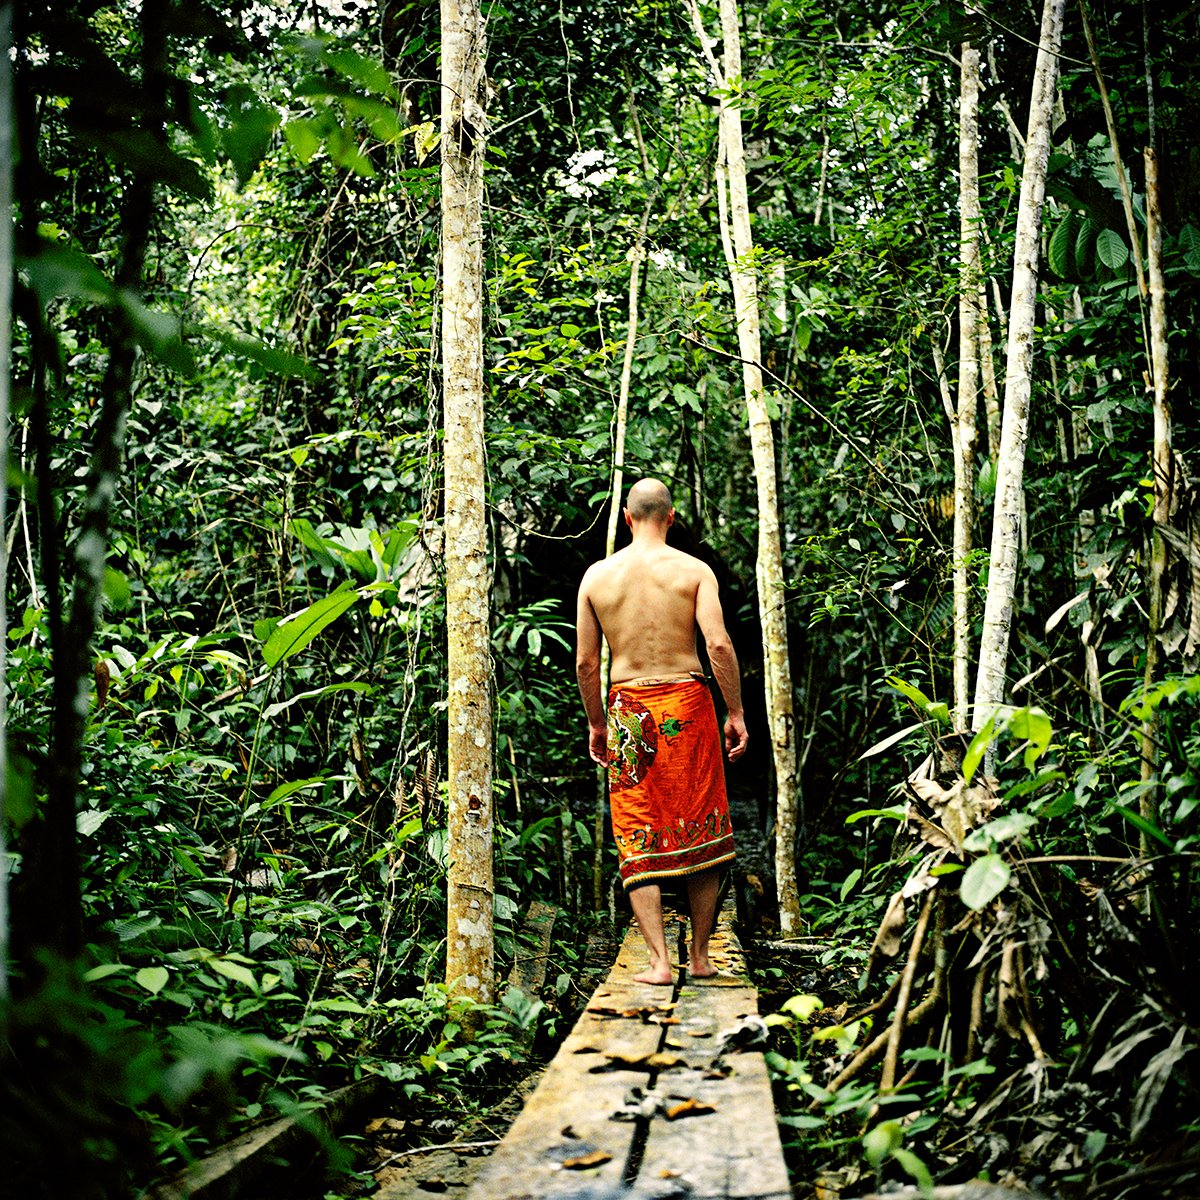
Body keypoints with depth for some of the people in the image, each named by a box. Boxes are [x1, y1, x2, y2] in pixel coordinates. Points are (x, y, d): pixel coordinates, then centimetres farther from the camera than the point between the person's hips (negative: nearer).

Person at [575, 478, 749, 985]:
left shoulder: (596, 575, 5)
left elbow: (585, 662, 6)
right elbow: (718, 644, -11)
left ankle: (659, 960, -2)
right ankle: (699, 956, 16)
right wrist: (736, 712, -2)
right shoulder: (694, 570, -1)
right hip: (686, 702, -1)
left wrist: (595, 723, 18)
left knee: (637, 840, 5)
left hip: (628, 709, 1)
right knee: (700, 831, 11)